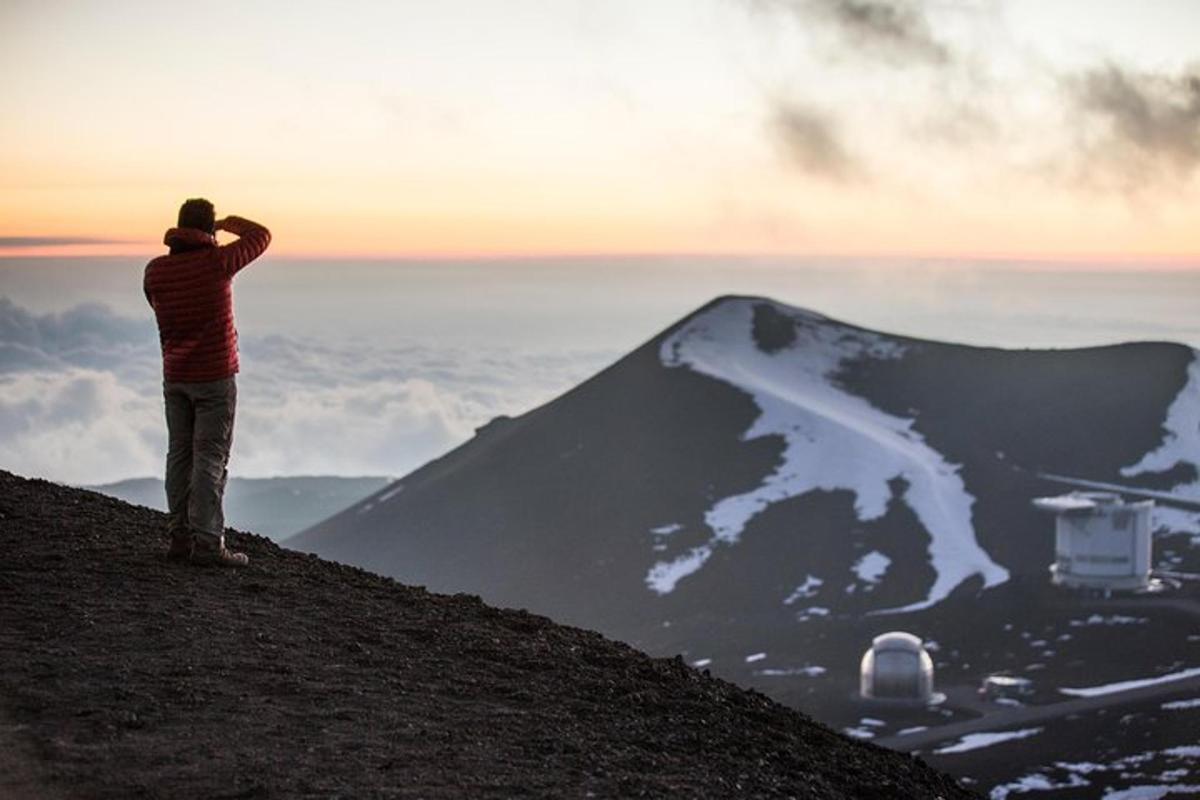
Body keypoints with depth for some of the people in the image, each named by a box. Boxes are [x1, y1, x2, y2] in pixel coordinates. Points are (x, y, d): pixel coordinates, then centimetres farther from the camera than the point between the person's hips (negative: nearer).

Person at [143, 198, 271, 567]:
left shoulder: (155, 270, -3)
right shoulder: (217, 262, -14)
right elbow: (261, 236, 0)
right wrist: (228, 223, 17)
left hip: (175, 377, 5)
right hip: (215, 377, -5)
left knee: (180, 455, 11)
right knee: (211, 459, -3)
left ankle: (180, 537, 13)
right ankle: (207, 543, -5)